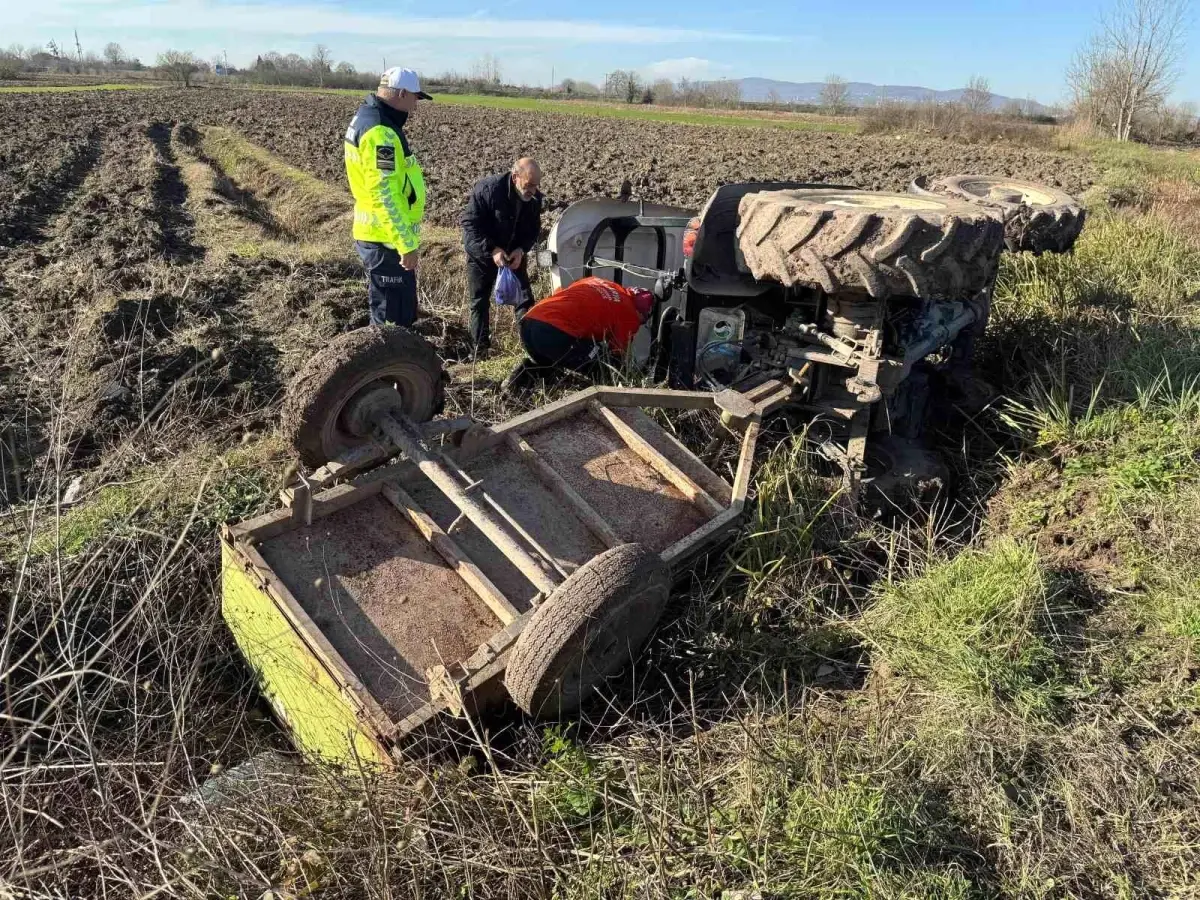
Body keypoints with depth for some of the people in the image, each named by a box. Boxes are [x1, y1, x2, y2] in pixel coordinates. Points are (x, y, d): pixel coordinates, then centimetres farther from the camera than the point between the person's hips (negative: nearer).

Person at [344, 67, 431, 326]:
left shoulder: (367, 118, 14)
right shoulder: (380, 131, -21)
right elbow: (385, 194, -25)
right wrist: (407, 243, -22)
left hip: (378, 234, 11)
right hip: (386, 240, -11)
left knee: (402, 312, 21)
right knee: (392, 318, -1)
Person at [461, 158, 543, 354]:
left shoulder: (534, 198, -12)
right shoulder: (487, 188, -27)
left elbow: (533, 228, 0)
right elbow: (470, 223, -23)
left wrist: (521, 250, -19)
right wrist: (491, 249, -32)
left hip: (514, 254, 4)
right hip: (482, 254, -3)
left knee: (525, 298, 0)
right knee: (480, 301, 3)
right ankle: (480, 347, 12)